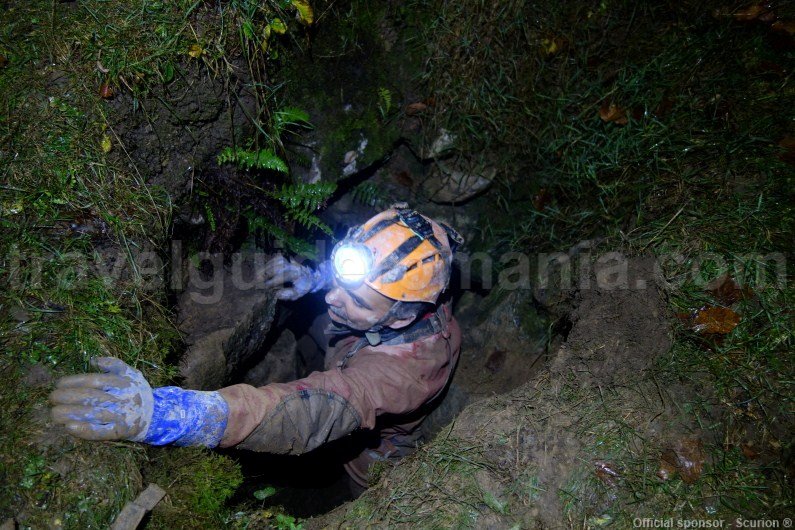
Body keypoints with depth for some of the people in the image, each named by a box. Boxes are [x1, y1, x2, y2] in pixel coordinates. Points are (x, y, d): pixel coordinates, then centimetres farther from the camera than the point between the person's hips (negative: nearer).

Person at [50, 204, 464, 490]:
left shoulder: (406, 365, -49)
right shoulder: (394, 287, -29)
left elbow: (312, 412, -65)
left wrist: (166, 415, -78)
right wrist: (312, 277, -24)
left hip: (369, 454, -6)